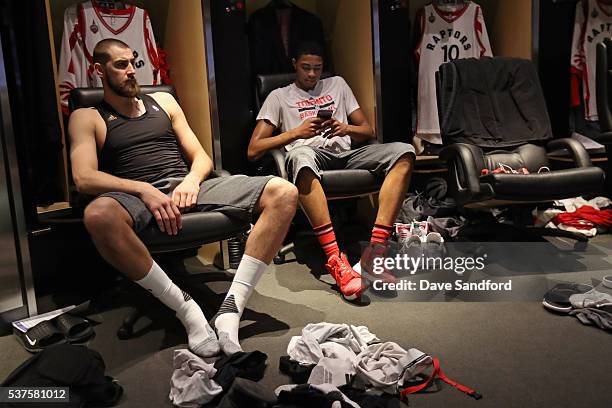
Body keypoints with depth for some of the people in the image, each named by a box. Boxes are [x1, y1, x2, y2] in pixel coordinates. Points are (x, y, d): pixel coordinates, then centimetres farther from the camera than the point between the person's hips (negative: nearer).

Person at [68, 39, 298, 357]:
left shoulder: (163, 101, 24)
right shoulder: (87, 118, 14)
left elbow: (201, 158, 19)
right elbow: (84, 178, -4)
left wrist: (191, 180, -5)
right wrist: (145, 190, -18)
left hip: (188, 187, 4)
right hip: (138, 196, -3)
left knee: (283, 192, -17)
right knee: (99, 215, -42)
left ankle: (230, 309, -27)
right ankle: (185, 308, -24)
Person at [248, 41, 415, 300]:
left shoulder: (337, 84, 30)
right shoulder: (279, 97, 20)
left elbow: (368, 131, 24)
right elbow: (253, 150, 8)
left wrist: (346, 128, 0)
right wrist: (296, 132, -3)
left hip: (345, 155, 4)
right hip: (312, 156, -3)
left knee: (404, 152, -24)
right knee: (299, 154, -42)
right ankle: (336, 260, -45)